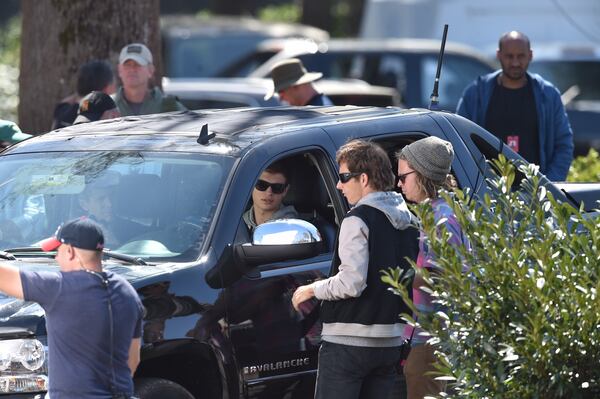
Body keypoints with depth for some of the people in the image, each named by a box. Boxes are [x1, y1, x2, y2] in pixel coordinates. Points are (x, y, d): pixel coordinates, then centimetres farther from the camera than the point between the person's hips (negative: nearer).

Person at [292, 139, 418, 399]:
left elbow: (352, 282, -20)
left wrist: (313, 289, -6)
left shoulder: (358, 220, -13)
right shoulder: (407, 222, 13)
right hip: (390, 343, 8)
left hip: (348, 343, -8)